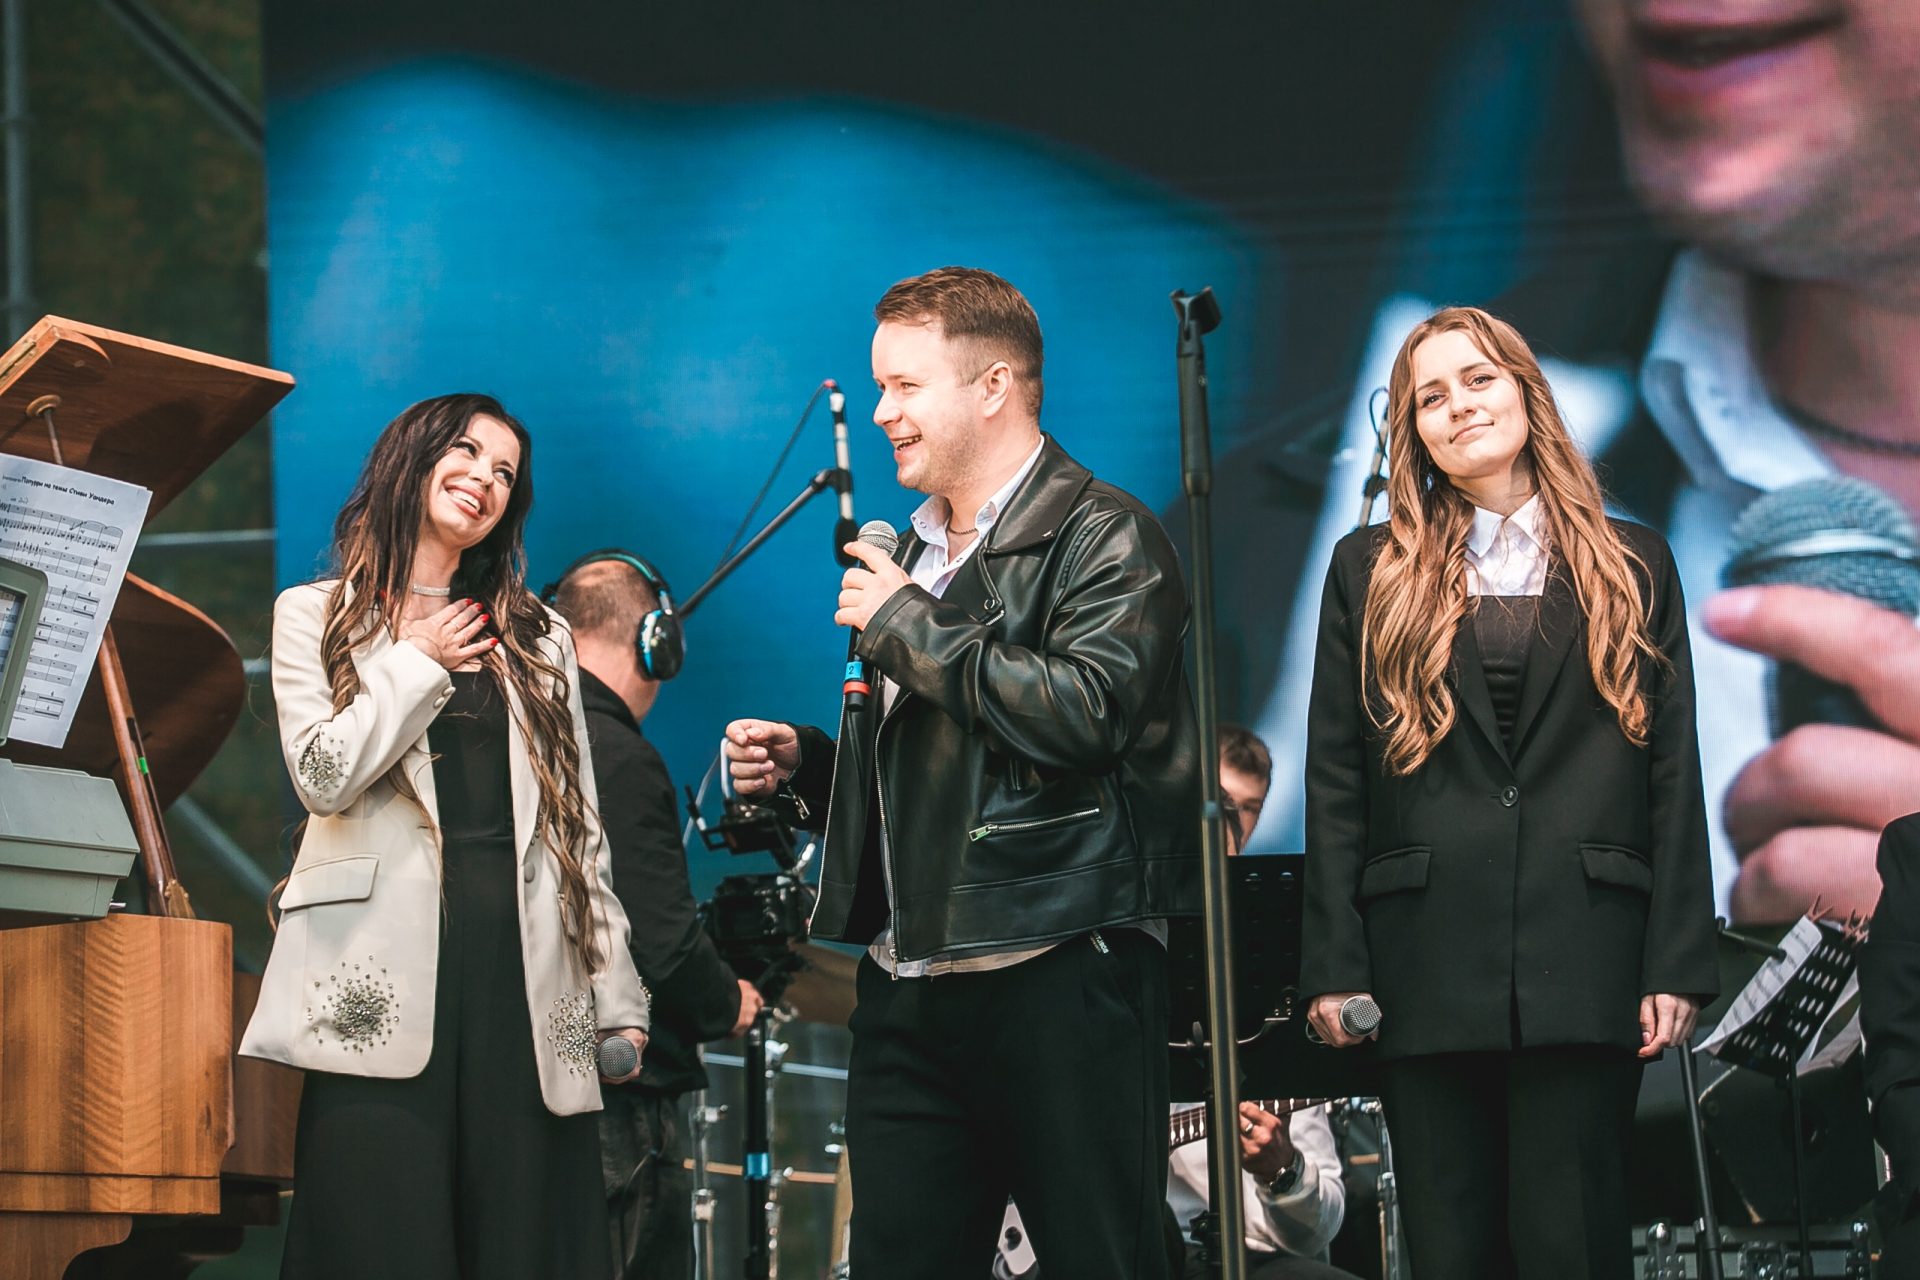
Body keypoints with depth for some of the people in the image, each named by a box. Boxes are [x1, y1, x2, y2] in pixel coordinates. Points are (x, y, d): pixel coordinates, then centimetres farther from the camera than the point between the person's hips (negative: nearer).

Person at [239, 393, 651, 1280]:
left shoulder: (539, 641, 20)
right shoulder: (317, 617, 12)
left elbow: (577, 828, 15)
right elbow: (323, 774, -6)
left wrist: (616, 998, 9)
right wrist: (419, 664, 2)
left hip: (522, 965, 3)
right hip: (388, 969, -3)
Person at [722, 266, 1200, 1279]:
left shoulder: (1104, 537, -5)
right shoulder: (911, 555, 22)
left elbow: (1083, 712, -22)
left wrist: (909, 624, -12)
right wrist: (805, 763, 12)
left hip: (1061, 974, -8)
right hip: (911, 986, 8)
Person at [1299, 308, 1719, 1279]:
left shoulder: (1631, 568, 11)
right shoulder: (1369, 571, 12)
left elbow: (1674, 775, 7)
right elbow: (1333, 782, 8)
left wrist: (1677, 964, -1)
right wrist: (1333, 964, -1)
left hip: (1583, 966, -1)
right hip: (1428, 968, 1)